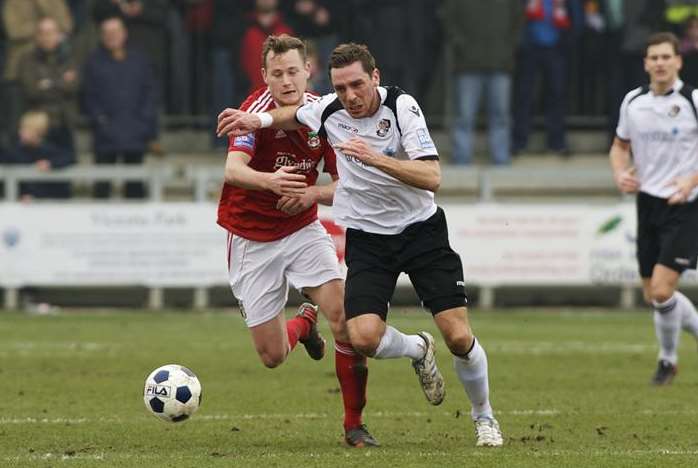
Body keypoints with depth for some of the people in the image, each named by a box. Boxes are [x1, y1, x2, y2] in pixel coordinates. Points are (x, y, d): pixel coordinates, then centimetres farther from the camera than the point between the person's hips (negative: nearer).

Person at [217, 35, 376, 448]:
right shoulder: (258, 109, -20)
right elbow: (233, 169, -35)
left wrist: (314, 192, -23)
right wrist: (269, 180, -55)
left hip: (302, 228, 3)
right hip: (251, 238, -3)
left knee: (344, 314, -19)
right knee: (273, 356, -1)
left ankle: (354, 424, -3)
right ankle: (304, 322, 36)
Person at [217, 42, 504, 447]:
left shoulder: (401, 106, -17)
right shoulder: (328, 110, -6)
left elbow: (432, 176, -26)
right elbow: (292, 117, 20)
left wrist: (375, 158, -35)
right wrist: (257, 120, 3)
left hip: (421, 228, -2)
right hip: (367, 238, 3)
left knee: (459, 337, -10)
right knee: (364, 337, -20)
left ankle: (484, 416, 17)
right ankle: (418, 349, 16)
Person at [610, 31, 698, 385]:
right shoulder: (633, 101, 5)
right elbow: (620, 145, 19)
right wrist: (621, 174, -1)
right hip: (648, 203, 6)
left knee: (661, 290, -14)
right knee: (653, 294, 10)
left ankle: (668, 360, 8)